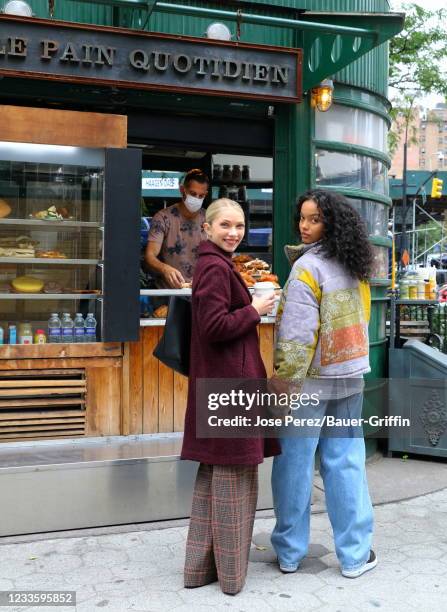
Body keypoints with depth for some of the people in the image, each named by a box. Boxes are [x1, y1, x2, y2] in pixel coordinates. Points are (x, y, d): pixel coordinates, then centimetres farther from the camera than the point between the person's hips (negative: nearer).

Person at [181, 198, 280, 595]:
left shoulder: (215, 264, 17)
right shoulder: (216, 267, -15)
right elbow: (216, 326, -22)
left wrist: (251, 306, 11)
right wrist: (255, 310, -11)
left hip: (221, 379, 10)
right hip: (229, 380, -10)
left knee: (214, 472, 15)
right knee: (234, 474, 1)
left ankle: (201, 566, 26)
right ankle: (230, 571, 16)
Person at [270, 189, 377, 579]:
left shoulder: (308, 267, -14)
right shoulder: (354, 267, 8)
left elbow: (297, 335, -19)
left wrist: (284, 386, -15)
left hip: (312, 379, -6)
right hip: (350, 378, 6)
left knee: (295, 464, 6)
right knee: (346, 463, 11)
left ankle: (290, 552, 19)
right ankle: (355, 555, 19)